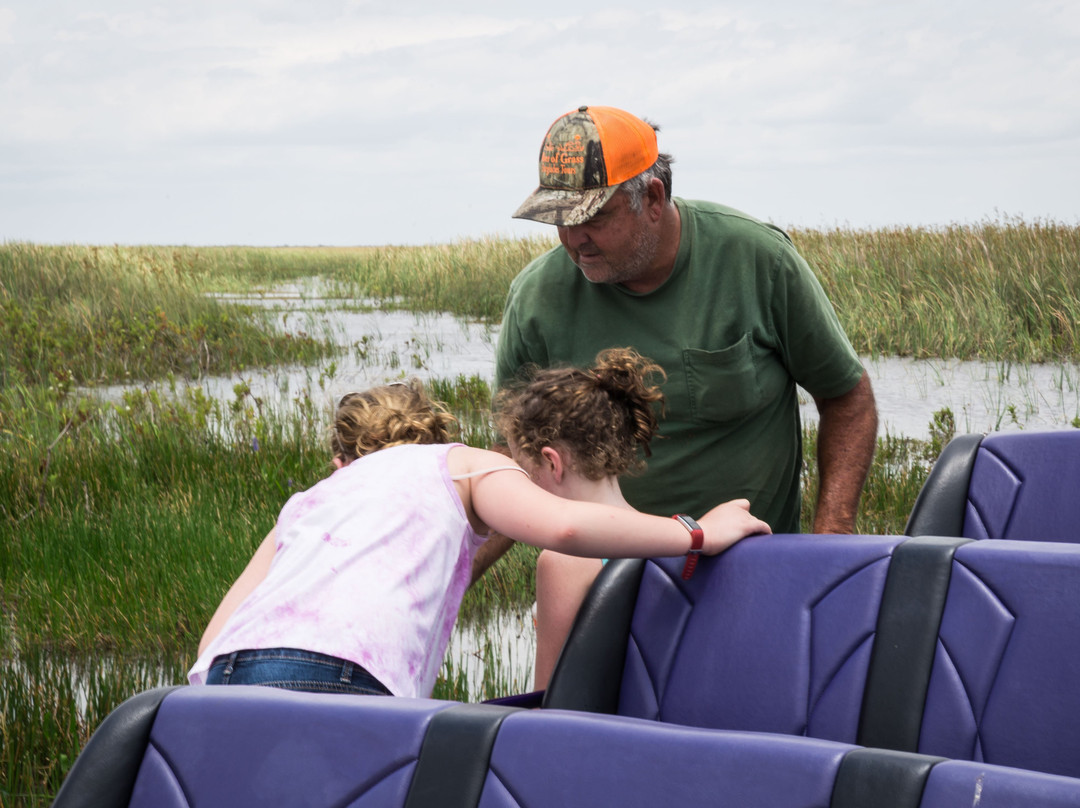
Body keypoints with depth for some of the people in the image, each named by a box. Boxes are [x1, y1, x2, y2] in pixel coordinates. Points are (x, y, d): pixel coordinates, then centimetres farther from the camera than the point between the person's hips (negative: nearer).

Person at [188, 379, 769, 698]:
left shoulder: (308, 500, 36)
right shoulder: (460, 465, 24)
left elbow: (215, 638, 24)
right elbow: (561, 525, 3)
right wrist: (697, 534, 14)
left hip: (225, 676, 6)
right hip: (339, 681, -6)